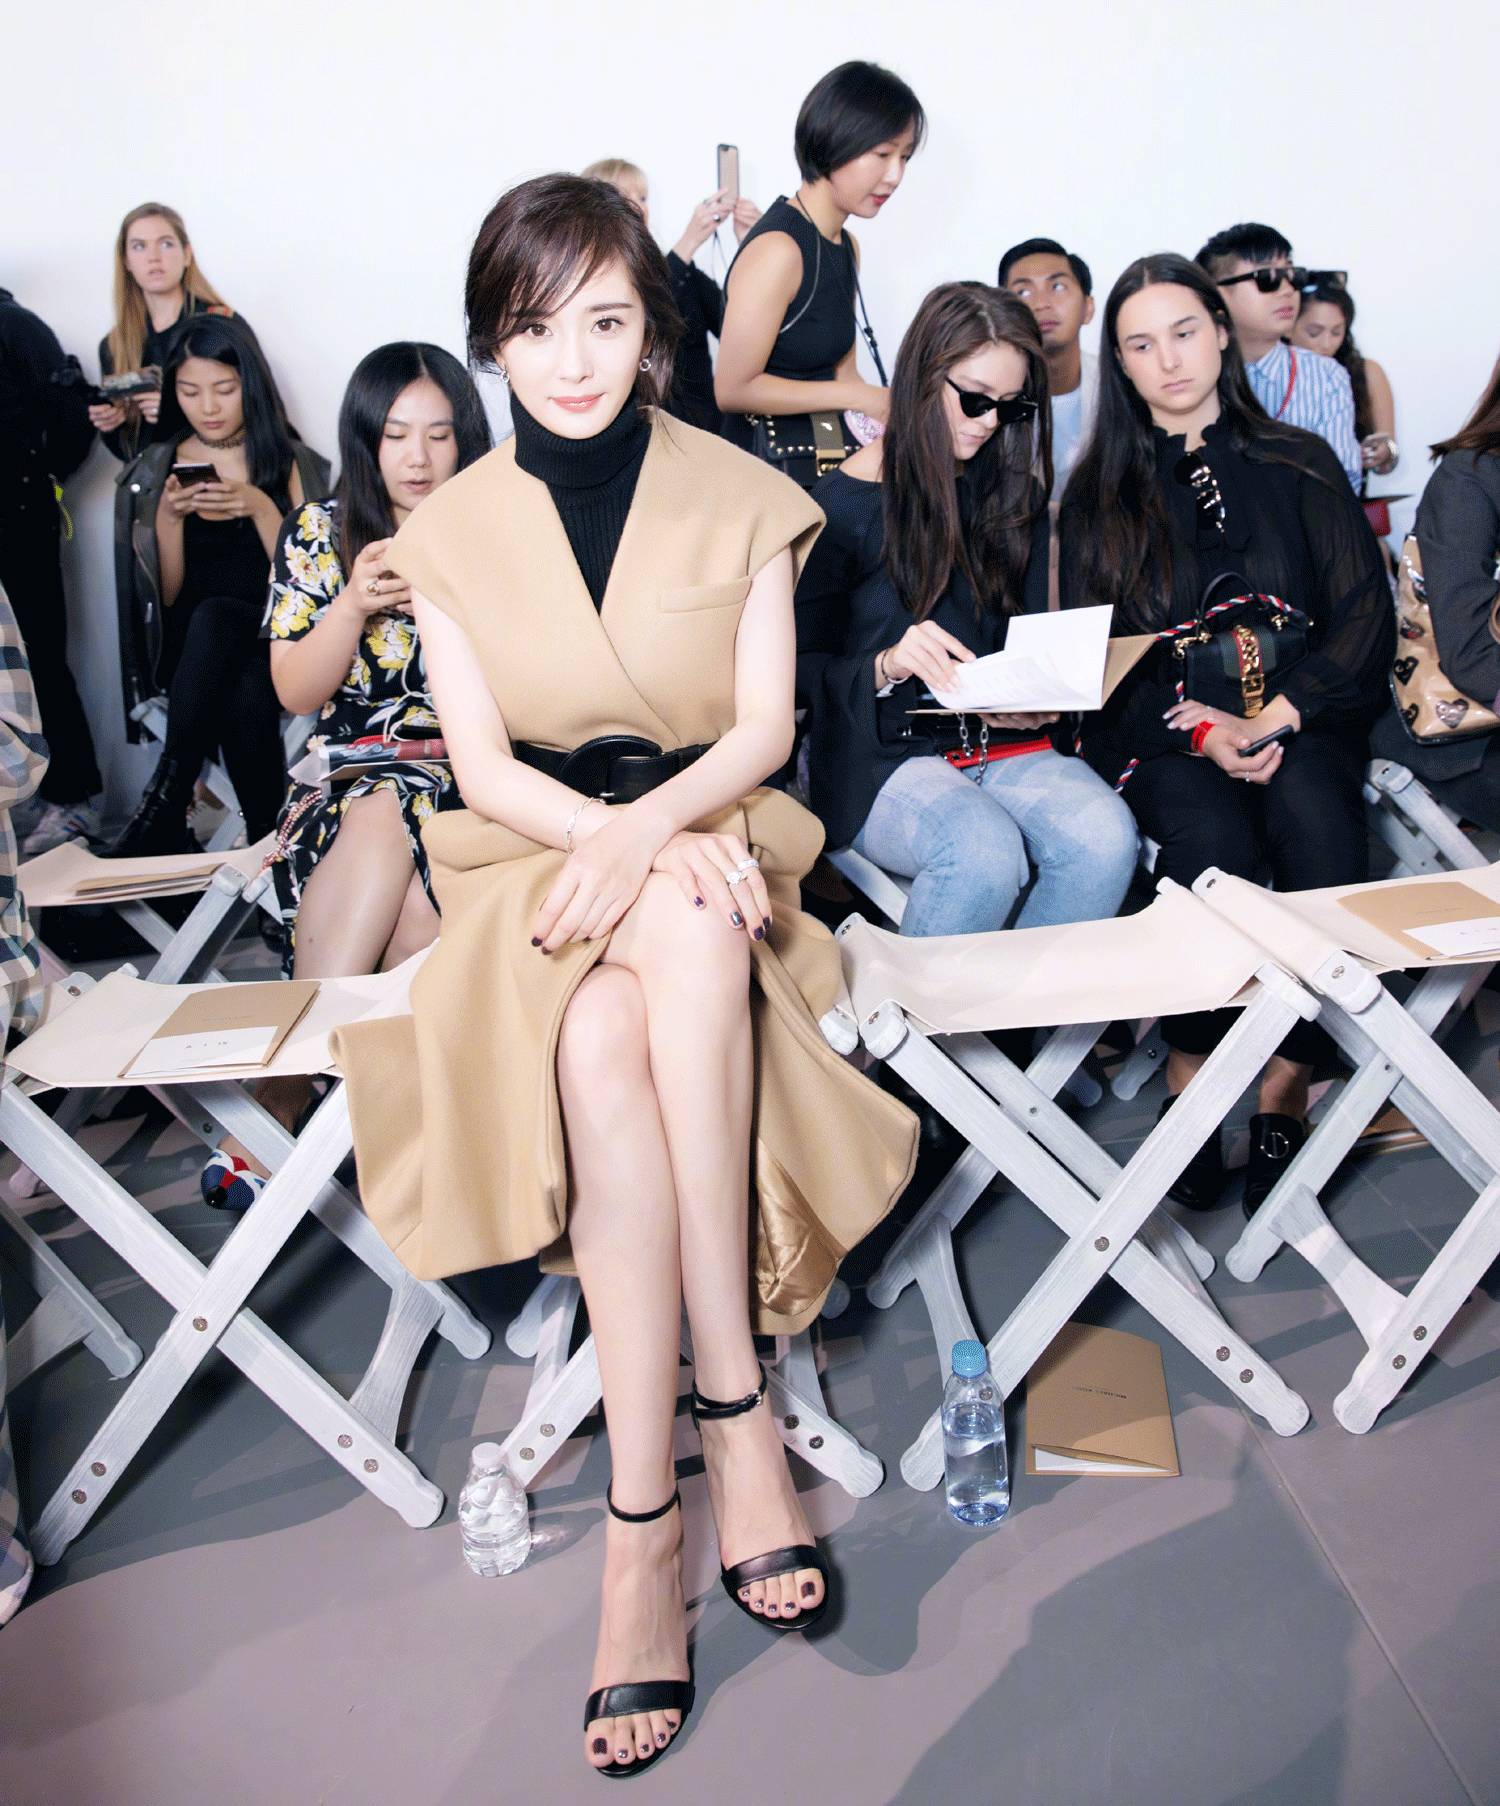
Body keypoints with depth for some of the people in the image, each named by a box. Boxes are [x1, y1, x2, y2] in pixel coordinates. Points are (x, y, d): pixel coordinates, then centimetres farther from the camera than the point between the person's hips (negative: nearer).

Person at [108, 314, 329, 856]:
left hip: (273, 639, -1)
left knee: (214, 617, -37)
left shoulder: (290, 462, 9)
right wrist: (168, 518, -7)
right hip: (191, 652, 1)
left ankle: (165, 806, -33)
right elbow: (168, 598, 10)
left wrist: (261, 508, -13)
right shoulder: (157, 471, 12)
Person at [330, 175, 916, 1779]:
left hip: (710, 848, 0)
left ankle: (642, 1520, -24)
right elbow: (483, 768, -1)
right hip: (537, 859, 0)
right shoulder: (451, 531, 6)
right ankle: (736, 1411, -23)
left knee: (650, 992, -34)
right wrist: (618, 836, -20)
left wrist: (653, 827, -20)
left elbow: (763, 726, -1)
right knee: (600, 1046, -35)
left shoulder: (741, 499, 5)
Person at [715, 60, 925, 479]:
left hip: (830, 462, 8)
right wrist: (860, 397, -13)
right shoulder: (777, 249, -15)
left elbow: (840, 371, 12)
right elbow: (733, 389, -17)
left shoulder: (846, 247, 12)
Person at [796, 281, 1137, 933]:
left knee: (1105, 836, -27)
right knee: (987, 853, -35)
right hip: (884, 754, -4)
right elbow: (801, 666, -3)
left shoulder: (1015, 496, 15)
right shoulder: (844, 501, -1)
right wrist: (886, 667, -22)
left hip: (1005, 745, 5)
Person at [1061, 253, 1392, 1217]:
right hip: (1161, 733, 0)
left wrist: (1275, 718, -13)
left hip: (1300, 720, 1)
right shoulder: (1100, 493, 11)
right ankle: (1191, 1079, -17)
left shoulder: (1299, 465, 12)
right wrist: (1201, 728, -13)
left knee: (1318, 822, -31)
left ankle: (1286, 1088, -19)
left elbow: (1364, 617, 4)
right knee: (1214, 839, -32)